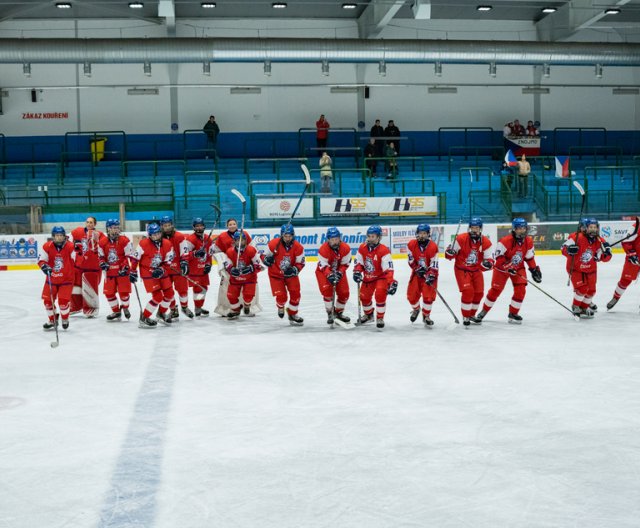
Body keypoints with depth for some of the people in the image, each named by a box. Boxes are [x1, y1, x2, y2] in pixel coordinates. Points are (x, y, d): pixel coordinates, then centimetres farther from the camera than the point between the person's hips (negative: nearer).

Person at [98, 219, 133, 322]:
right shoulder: (103, 242, 2)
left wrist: (125, 267, -16)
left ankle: (125, 307, 25)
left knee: (123, 291, -5)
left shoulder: (124, 240, -9)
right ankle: (116, 312, 21)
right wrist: (102, 263, -9)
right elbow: (101, 256, 11)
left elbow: (130, 255, -9)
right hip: (109, 271, 4)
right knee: (109, 292, 5)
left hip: (122, 271, -4)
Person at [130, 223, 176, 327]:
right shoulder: (144, 244, -18)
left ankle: (162, 313, 37)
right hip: (147, 273, -6)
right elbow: (135, 257, -8)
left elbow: (168, 262, -3)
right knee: (158, 297, -13)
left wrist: (161, 270, -19)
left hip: (161, 272, 6)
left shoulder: (167, 244, -7)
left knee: (169, 294, 10)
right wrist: (133, 272, -4)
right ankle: (144, 318, -2)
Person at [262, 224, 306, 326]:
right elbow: (264, 256, -7)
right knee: (281, 296, -12)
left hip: (290, 274, 2)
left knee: (295, 294, -1)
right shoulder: (274, 244, -19)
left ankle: (292, 314, 23)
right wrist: (267, 259, -30)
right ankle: (280, 307, 26)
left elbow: (300, 263, -7)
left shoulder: (298, 247, -15)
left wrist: (294, 270, -27)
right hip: (276, 274, -2)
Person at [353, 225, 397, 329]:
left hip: (381, 277, -5)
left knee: (380, 294, -25)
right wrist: (357, 272, -17)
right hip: (368, 277, 5)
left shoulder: (384, 251, -24)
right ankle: (368, 314, 41)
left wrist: (391, 282, -37)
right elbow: (359, 262, 2)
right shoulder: (362, 248, -7)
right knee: (364, 297, 11)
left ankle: (380, 318, -6)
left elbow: (388, 269, -28)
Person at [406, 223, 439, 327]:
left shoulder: (433, 246, -19)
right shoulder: (411, 244, -10)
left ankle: (426, 316, 7)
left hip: (429, 272, -3)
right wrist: (418, 268, -18)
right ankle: (416, 309, 36)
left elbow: (434, 264, -20)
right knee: (411, 294, 3)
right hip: (416, 272, 3)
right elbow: (411, 260, -5)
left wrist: (431, 276, -30)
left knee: (428, 295, -13)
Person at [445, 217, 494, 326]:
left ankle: (472, 314, 30)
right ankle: (465, 317, -2)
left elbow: (489, 259, -9)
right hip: (461, 269, -4)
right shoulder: (461, 239, -17)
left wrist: (487, 263, -32)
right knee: (468, 292, -17)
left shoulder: (485, 242, -10)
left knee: (479, 293, 8)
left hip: (476, 270, 4)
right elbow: (449, 256, -11)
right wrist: (450, 252, -34)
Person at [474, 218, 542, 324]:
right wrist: (507, 266, -30)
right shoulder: (506, 241, -26)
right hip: (502, 267, -4)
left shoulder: (528, 241, -6)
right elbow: (497, 256, -23)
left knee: (520, 290, -9)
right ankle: (484, 311, 19)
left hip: (518, 268, 4)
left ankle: (513, 314, 5)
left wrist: (534, 269, 3)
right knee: (495, 290, 1)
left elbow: (529, 257, 7)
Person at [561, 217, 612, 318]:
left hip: (590, 270, 6)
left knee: (591, 290, 10)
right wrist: (569, 250, -40)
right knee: (582, 288, -15)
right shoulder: (577, 237, -23)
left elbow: (605, 258, -2)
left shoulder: (600, 241, -8)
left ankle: (584, 307, 35)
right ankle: (576, 307, 10)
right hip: (575, 268, -5)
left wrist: (606, 251, -23)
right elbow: (564, 250, -18)